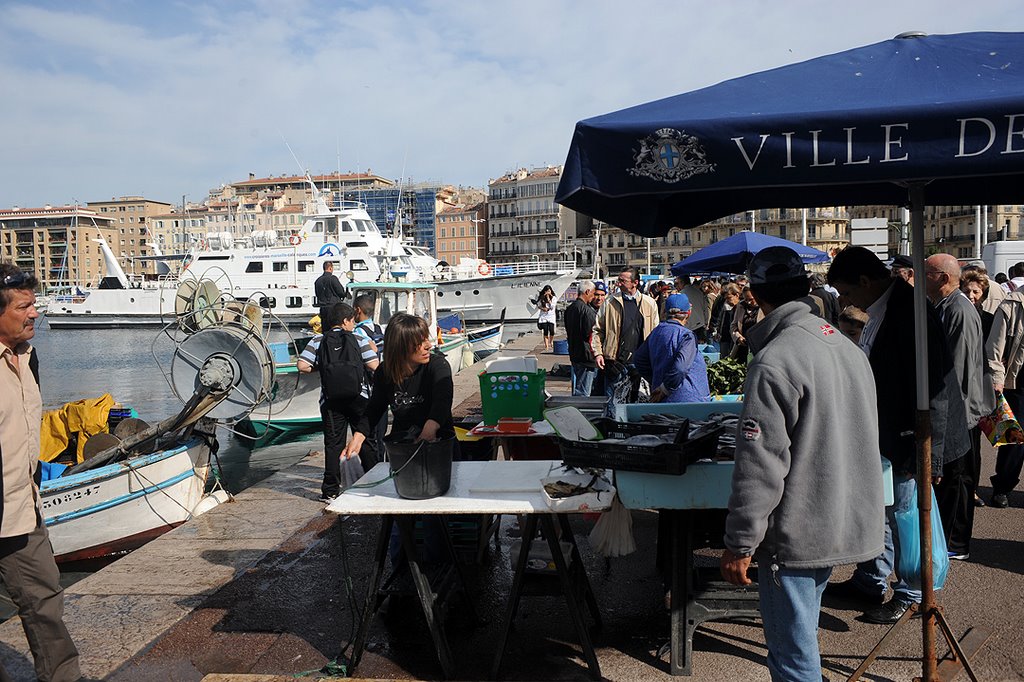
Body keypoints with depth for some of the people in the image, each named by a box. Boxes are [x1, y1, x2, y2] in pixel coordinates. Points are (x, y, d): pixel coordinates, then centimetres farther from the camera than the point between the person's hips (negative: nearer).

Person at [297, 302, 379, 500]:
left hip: (331, 400, 1)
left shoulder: (317, 341, 1)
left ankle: (331, 490, 7)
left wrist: (319, 368, 8)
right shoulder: (358, 340, -2)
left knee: (333, 444, 6)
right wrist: (372, 351, 10)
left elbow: (302, 365, -10)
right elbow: (374, 366, -9)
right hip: (359, 397, -1)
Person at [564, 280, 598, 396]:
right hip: (586, 356, -9)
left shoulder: (570, 308, 12)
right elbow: (590, 333, -19)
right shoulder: (587, 310, -18)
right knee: (583, 391, -5)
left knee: (577, 388, 18)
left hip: (574, 354, 10)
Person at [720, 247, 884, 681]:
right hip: (846, 526, 9)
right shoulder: (848, 347, 7)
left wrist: (740, 543, -15)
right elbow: (865, 436, 19)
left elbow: (760, 464, -23)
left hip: (797, 535, -9)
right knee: (800, 635, 24)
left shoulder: (773, 361, -21)